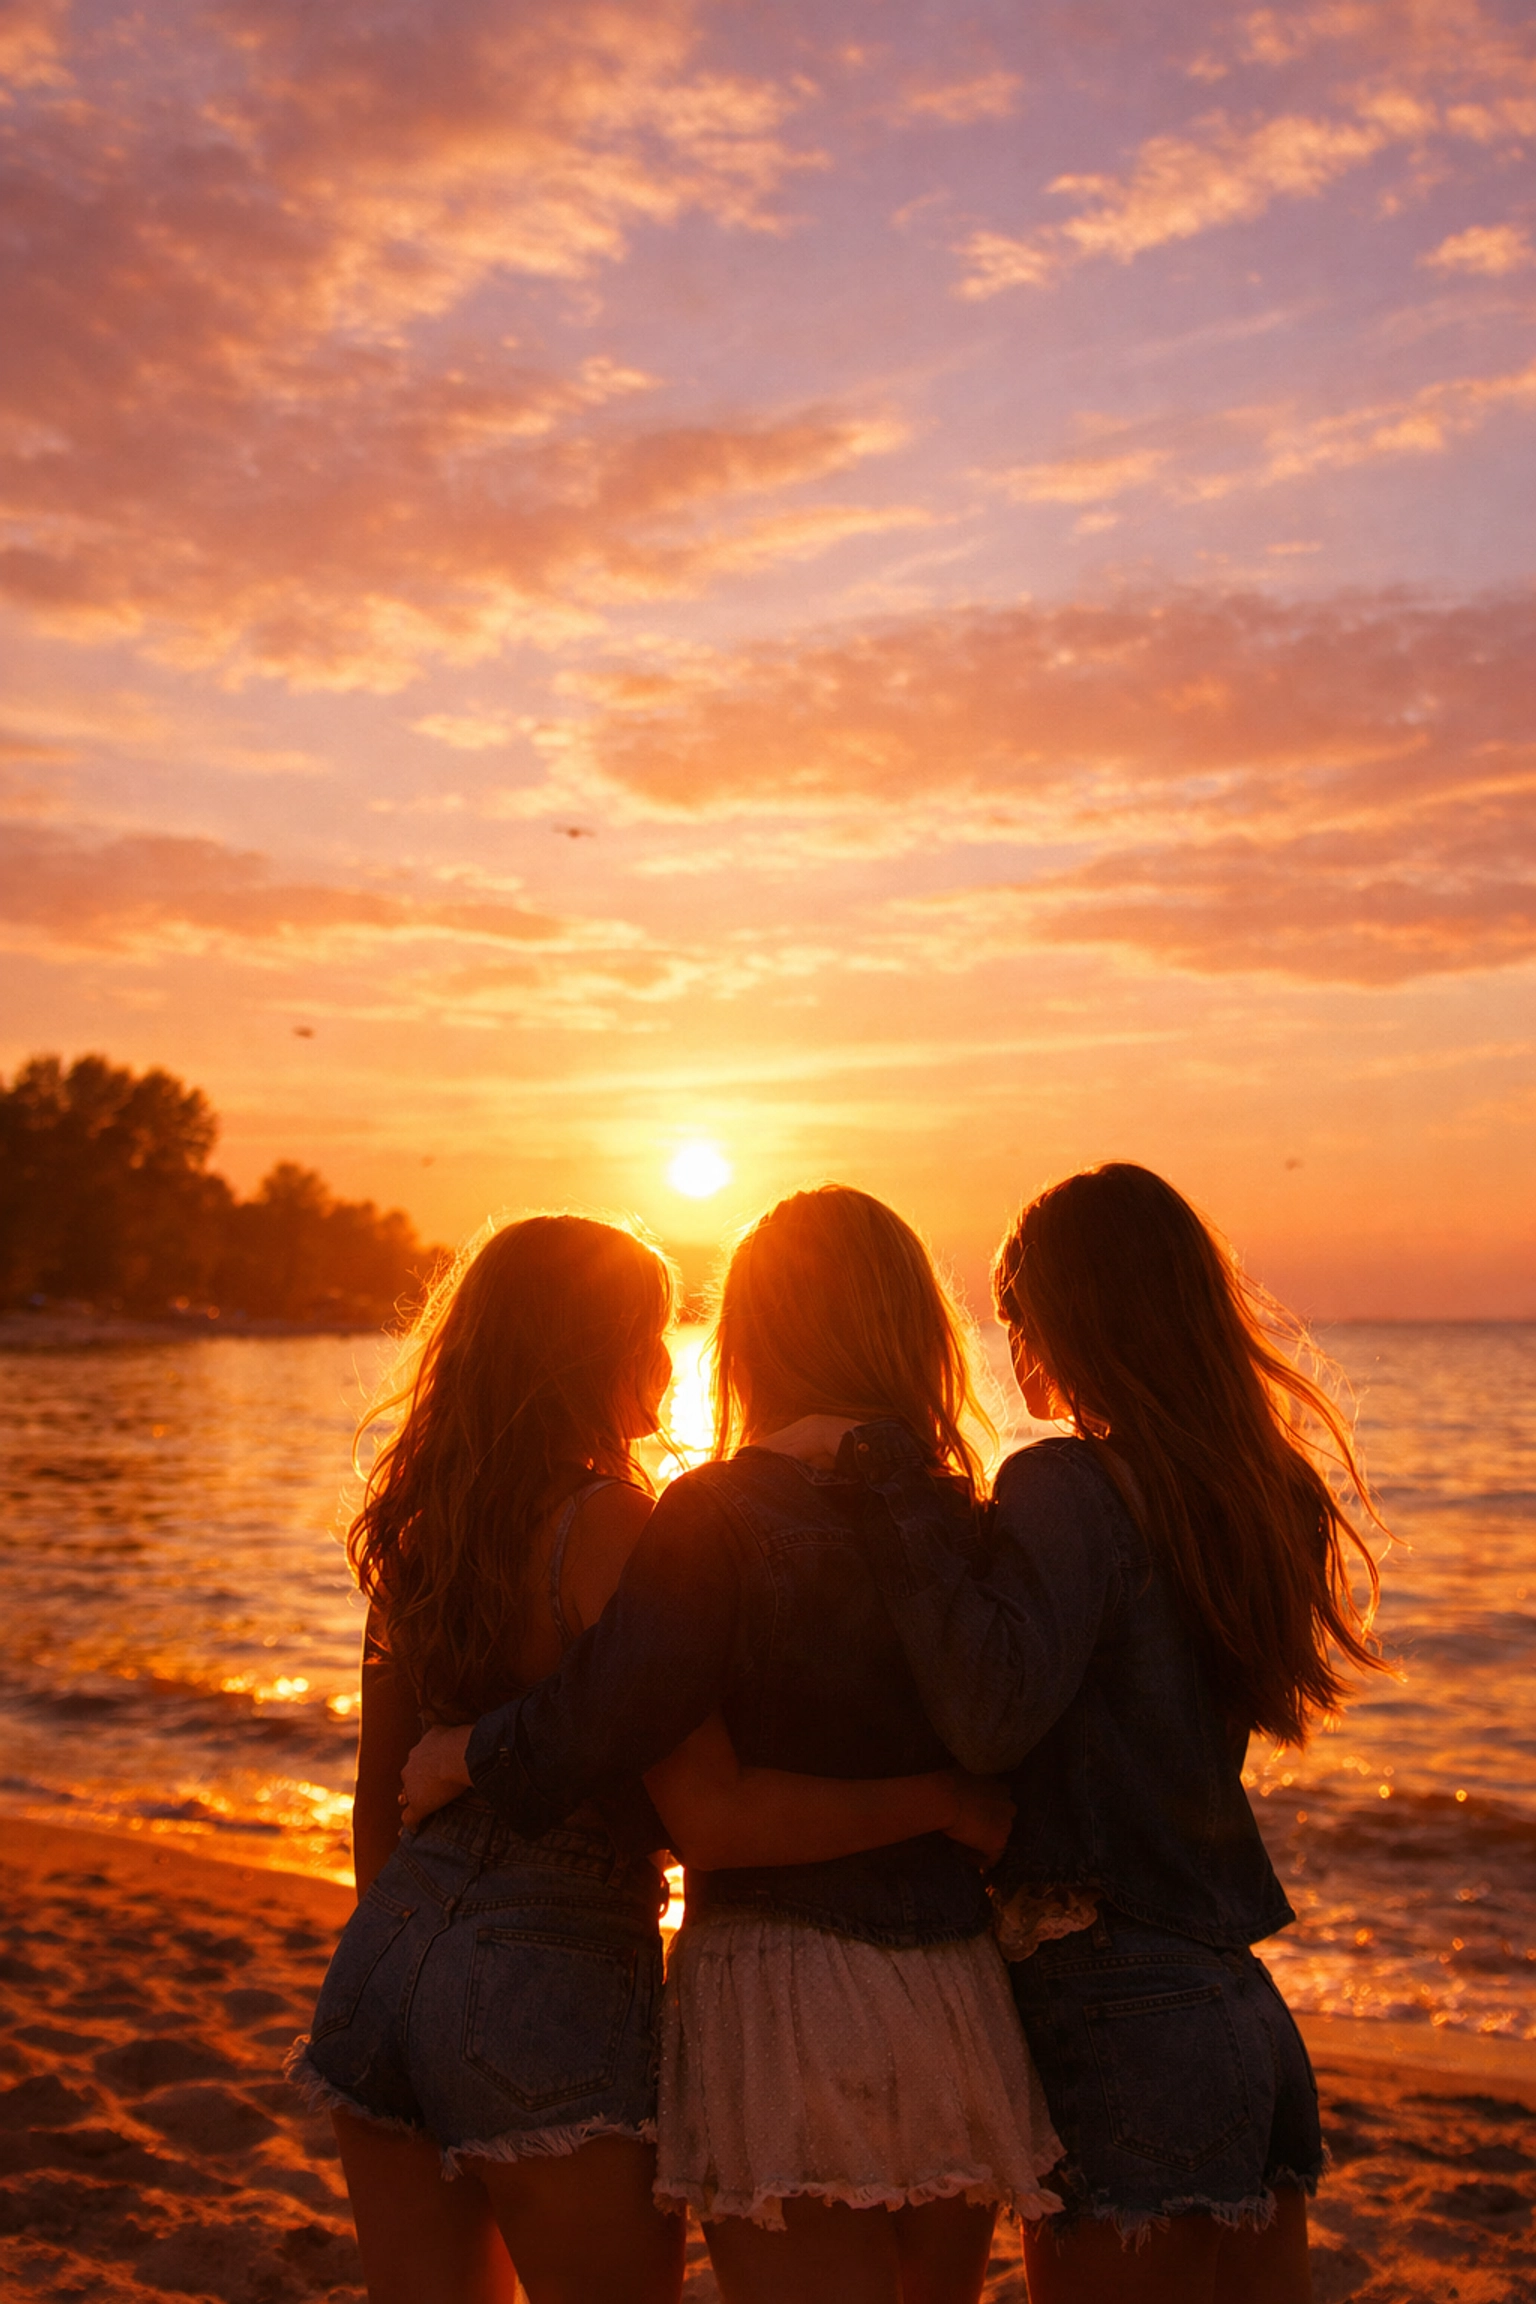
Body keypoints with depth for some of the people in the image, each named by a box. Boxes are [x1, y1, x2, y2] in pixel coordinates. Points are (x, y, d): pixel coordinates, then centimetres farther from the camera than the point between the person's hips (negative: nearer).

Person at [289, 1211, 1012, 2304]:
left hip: (390, 1957, 7)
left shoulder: (419, 1528, 6)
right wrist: (947, 1799, -15)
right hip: (555, 1976, -7)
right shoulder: (611, 1525, -16)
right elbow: (714, 1814, -23)